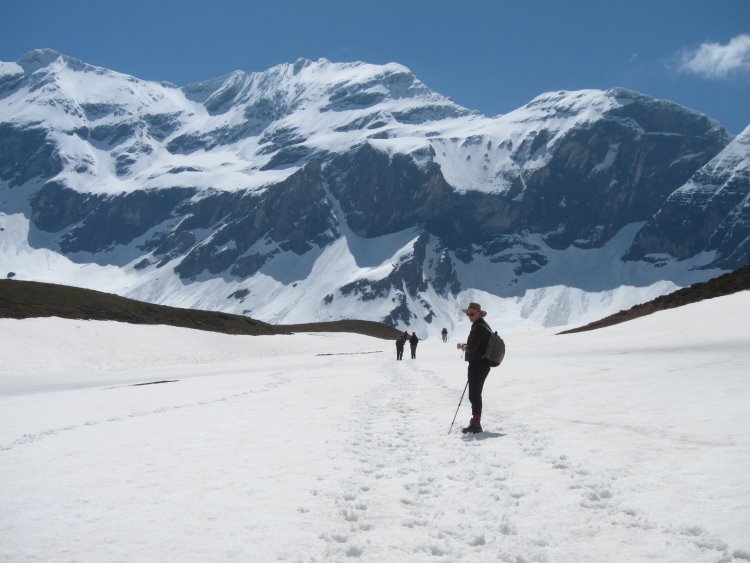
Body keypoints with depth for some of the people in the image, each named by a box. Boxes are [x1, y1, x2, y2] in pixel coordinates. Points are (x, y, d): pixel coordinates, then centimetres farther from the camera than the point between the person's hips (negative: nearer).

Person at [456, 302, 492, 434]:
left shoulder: (478, 327, -17)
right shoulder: (485, 326, 14)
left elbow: (471, 347, -23)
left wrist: (462, 346, -3)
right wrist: (466, 345, 11)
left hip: (477, 364, -10)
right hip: (484, 364, 10)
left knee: (474, 394, -5)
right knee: (476, 394, 18)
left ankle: (476, 424, -2)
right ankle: (476, 420, 28)